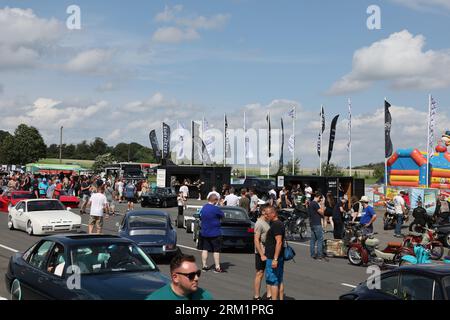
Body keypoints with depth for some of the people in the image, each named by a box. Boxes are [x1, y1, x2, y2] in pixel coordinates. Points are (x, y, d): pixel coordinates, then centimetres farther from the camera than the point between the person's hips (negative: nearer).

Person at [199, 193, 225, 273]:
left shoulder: (203, 208, 5)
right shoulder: (216, 209, -17)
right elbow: (223, 216, -4)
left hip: (204, 233, 6)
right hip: (215, 233, -6)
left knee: (205, 249, 12)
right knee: (216, 250, 2)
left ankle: (204, 266, 15)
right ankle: (217, 267, 2)